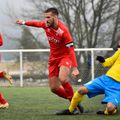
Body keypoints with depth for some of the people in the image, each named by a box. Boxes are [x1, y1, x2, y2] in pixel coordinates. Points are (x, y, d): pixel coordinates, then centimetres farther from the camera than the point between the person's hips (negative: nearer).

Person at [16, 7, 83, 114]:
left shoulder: (63, 30, -26)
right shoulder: (46, 25, -7)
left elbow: (71, 50, -27)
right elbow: (37, 23, 18)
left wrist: (75, 68, -35)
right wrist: (24, 22, 33)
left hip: (65, 56, -7)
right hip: (54, 58, 7)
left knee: (62, 79, -34)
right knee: (54, 88, 2)